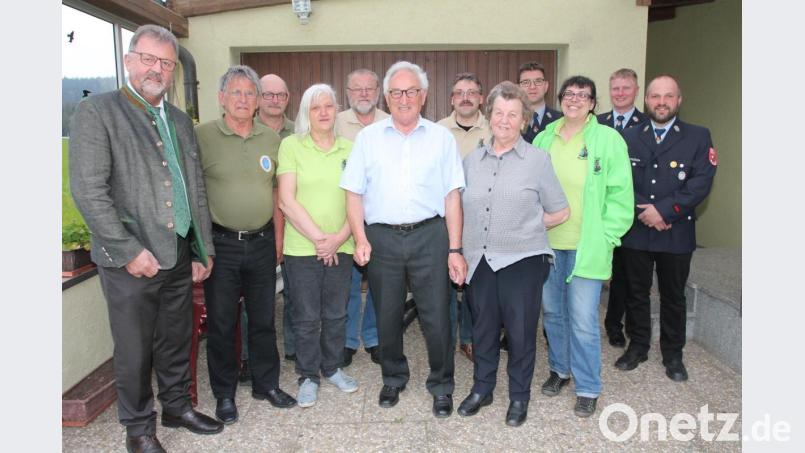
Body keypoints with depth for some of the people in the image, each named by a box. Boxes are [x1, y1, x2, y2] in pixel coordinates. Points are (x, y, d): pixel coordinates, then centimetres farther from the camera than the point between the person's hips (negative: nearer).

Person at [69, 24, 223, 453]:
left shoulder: (180, 120, 13)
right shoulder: (96, 111, -5)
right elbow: (88, 190, -13)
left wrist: (203, 250, 12)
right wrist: (129, 250, -15)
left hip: (180, 255, 5)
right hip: (131, 260, -5)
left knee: (177, 341, 17)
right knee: (134, 350, 9)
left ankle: (177, 405, 37)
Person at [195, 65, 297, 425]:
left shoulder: (271, 139, 7)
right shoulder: (202, 136, -6)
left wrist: (277, 237, 11)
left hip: (262, 243, 4)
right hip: (221, 243, -3)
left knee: (263, 318, 14)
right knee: (221, 322, 8)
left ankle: (267, 384, 31)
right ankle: (224, 394, 26)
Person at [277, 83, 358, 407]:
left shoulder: (350, 149, 7)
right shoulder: (291, 145, -2)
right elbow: (286, 201, -7)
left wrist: (339, 237, -9)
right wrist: (318, 237, -12)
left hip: (340, 247, 3)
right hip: (302, 246, -2)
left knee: (336, 313, 12)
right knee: (306, 316, 6)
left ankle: (332, 367, 32)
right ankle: (308, 376, 23)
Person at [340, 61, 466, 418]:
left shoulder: (441, 137, 6)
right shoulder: (368, 137, 7)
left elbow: (452, 196, 3)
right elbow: (354, 193, 5)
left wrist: (455, 249, -2)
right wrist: (360, 238, -7)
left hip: (429, 235, -1)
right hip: (381, 237, 1)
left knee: (436, 316, 2)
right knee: (387, 316, 13)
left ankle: (441, 386, 23)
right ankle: (393, 379, 35)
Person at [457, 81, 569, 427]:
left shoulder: (538, 160, -1)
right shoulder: (472, 159, 9)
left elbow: (561, 212, 3)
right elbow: (461, 208, 15)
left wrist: (528, 225, -3)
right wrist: (460, 252, 4)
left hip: (521, 261, -3)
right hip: (480, 261, 3)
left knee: (521, 332, 7)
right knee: (483, 329, 15)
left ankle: (519, 397, 28)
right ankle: (482, 388, 34)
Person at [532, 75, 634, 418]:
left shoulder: (608, 139, -4)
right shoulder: (544, 138, 7)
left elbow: (619, 194, -4)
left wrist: (606, 238, -10)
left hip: (586, 246, -4)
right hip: (547, 242, 4)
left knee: (583, 320, -2)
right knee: (552, 311, 15)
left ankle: (588, 388, 17)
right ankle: (560, 369, 35)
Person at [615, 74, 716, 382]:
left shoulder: (698, 137, 1)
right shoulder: (629, 137, 7)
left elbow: (702, 181, -10)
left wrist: (664, 209, -18)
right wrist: (642, 211, -15)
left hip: (677, 233, -1)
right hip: (635, 232, 1)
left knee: (673, 297, 11)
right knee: (636, 293, 12)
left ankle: (673, 354, 26)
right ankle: (637, 346, 28)